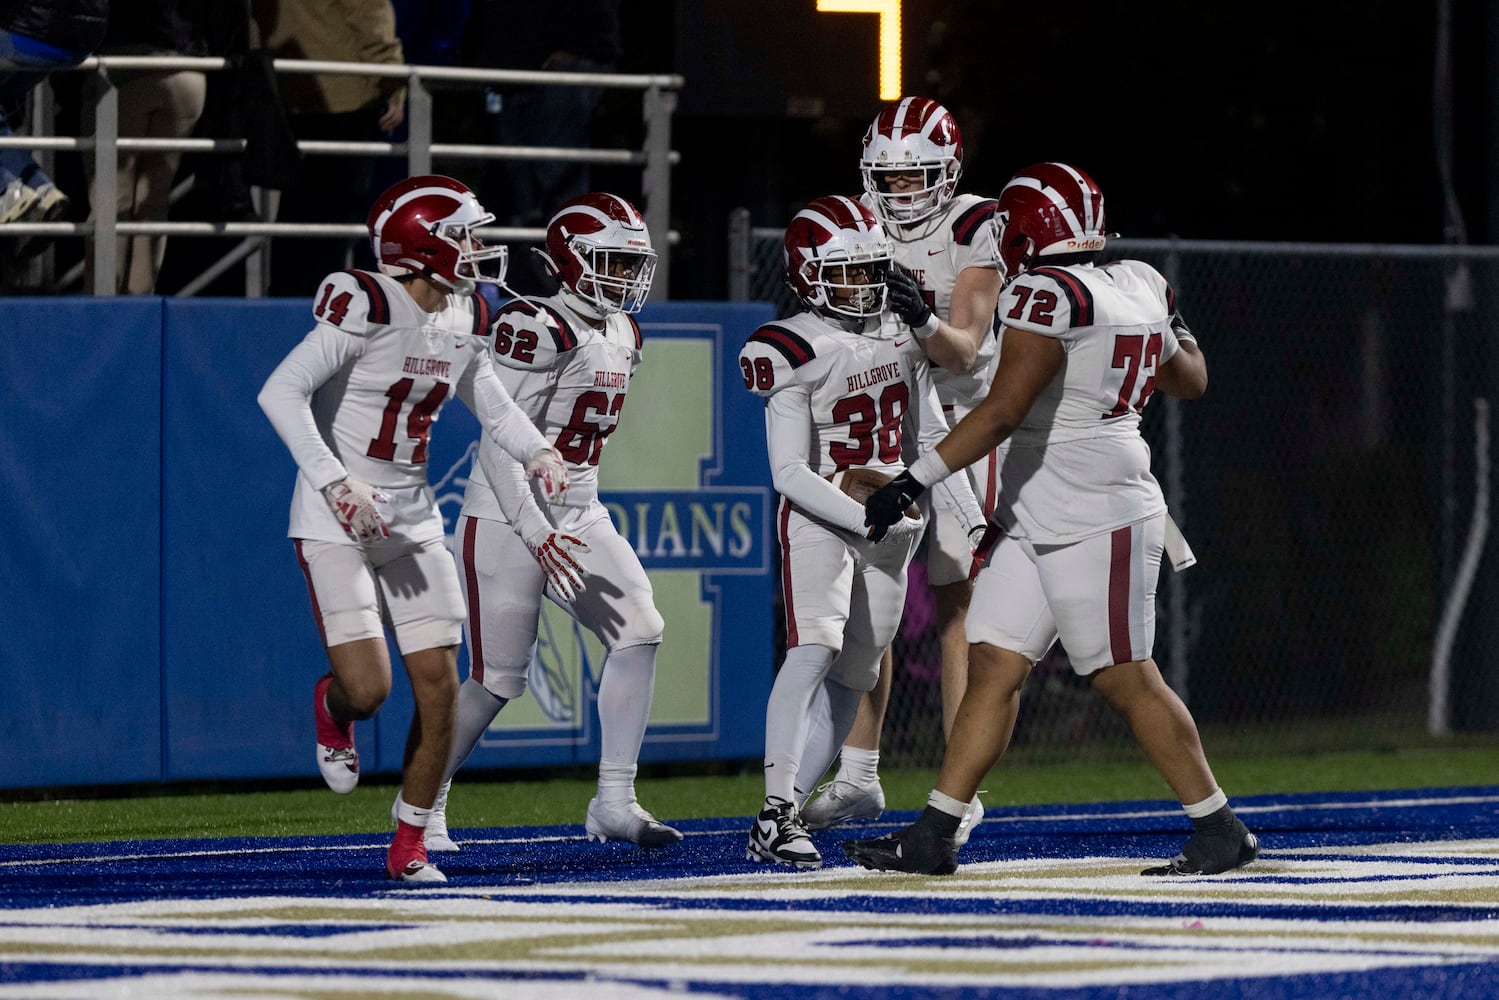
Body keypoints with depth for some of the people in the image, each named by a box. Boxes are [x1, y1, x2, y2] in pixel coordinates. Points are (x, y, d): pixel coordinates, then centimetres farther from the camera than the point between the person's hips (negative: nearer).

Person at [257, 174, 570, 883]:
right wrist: (336, 483, -29)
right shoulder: (366, 307, -18)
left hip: (413, 521, 7)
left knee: (439, 686, 0)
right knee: (367, 687, -15)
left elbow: (491, 404, 21)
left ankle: (409, 845, 13)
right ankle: (332, 711, 23)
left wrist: (536, 451, 0)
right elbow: (281, 393, -23)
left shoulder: (466, 320, 5)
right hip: (338, 523, -7)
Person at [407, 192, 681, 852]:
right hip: (507, 520, -8)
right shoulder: (537, 329, -17)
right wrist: (538, 535, -26)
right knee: (499, 679, -6)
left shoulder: (622, 336, 12)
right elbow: (499, 444, -20)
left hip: (578, 517, 8)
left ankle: (614, 801, -8)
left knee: (639, 630, -11)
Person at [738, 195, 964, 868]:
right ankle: (776, 815, -29)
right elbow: (790, 473, -16)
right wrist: (863, 515, -26)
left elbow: (934, 440, 15)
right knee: (815, 648, -23)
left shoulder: (903, 334, 7)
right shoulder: (795, 352, -13)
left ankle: (790, 806, 15)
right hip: (818, 522, -7)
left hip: (891, 530, 7)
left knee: (853, 674, 8)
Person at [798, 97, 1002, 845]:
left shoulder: (974, 231, -9)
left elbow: (965, 351, -15)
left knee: (956, 610, -5)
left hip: (956, 427, -5)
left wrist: (924, 318, -33)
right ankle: (857, 776, 11)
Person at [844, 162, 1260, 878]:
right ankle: (933, 837, 2)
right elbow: (1190, 381, 25)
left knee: (1126, 681, -2)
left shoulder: (1047, 294, -16)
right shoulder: (1137, 287, 10)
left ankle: (1222, 832, 7)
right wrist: (1174, 331, 47)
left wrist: (915, 480, -20)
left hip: (1098, 517, -9)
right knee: (992, 666, 4)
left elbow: (1003, 411, -23)